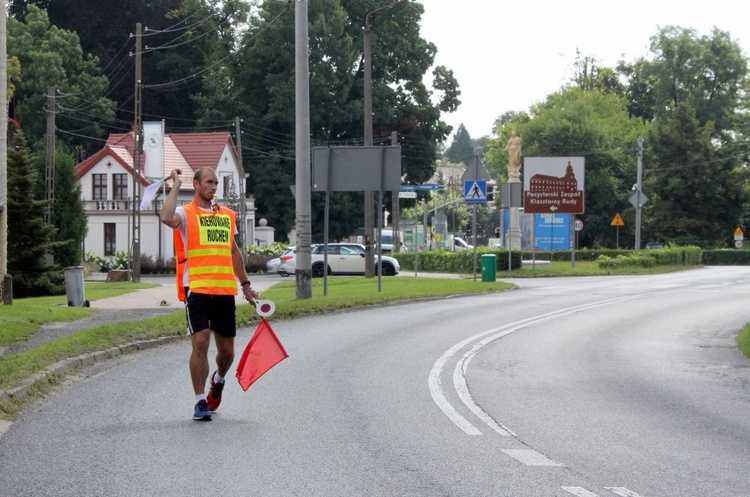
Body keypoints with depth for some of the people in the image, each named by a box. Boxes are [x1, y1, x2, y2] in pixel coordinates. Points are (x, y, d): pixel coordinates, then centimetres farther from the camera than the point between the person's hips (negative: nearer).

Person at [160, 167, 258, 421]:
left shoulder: (227, 215, 16)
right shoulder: (186, 214, -1)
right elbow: (167, 218, -25)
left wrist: (245, 285, 26)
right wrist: (176, 186, -16)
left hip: (225, 291, 5)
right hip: (196, 290, -5)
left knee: (227, 350, 9)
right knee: (200, 342, -12)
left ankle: (218, 380, 41)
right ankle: (200, 402, -3)